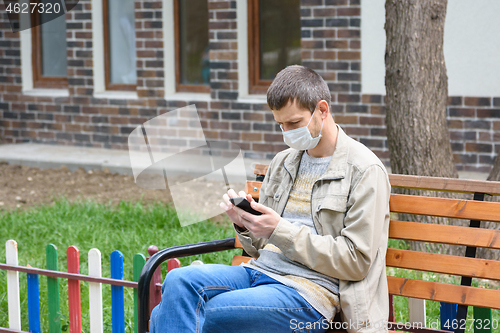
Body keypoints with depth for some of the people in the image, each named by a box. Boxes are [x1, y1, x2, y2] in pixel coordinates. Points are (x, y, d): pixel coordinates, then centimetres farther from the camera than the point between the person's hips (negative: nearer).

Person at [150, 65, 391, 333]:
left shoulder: (364, 170, -3)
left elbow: (355, 261, -9)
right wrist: (244, 223, -1)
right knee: (179, 280, -24)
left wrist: (280, 231, -13)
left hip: (310, 290, -7)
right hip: (259, 271, 7)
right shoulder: (282, 162, 19)